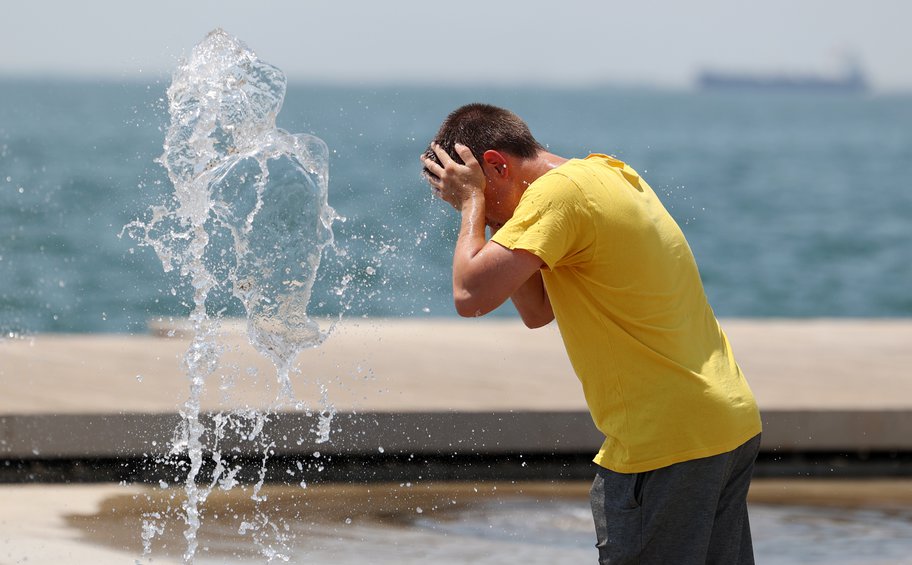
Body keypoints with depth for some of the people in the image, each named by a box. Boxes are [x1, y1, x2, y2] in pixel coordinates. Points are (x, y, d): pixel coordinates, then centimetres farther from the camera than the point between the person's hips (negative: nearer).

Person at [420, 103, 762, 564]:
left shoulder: (559, 192, -14)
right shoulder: (609, 173, 17)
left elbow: (471, 296, -21)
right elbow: (538, 310, 20)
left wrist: (472, 205, -7)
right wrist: (493, 223, 9)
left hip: (666, 444, -10)